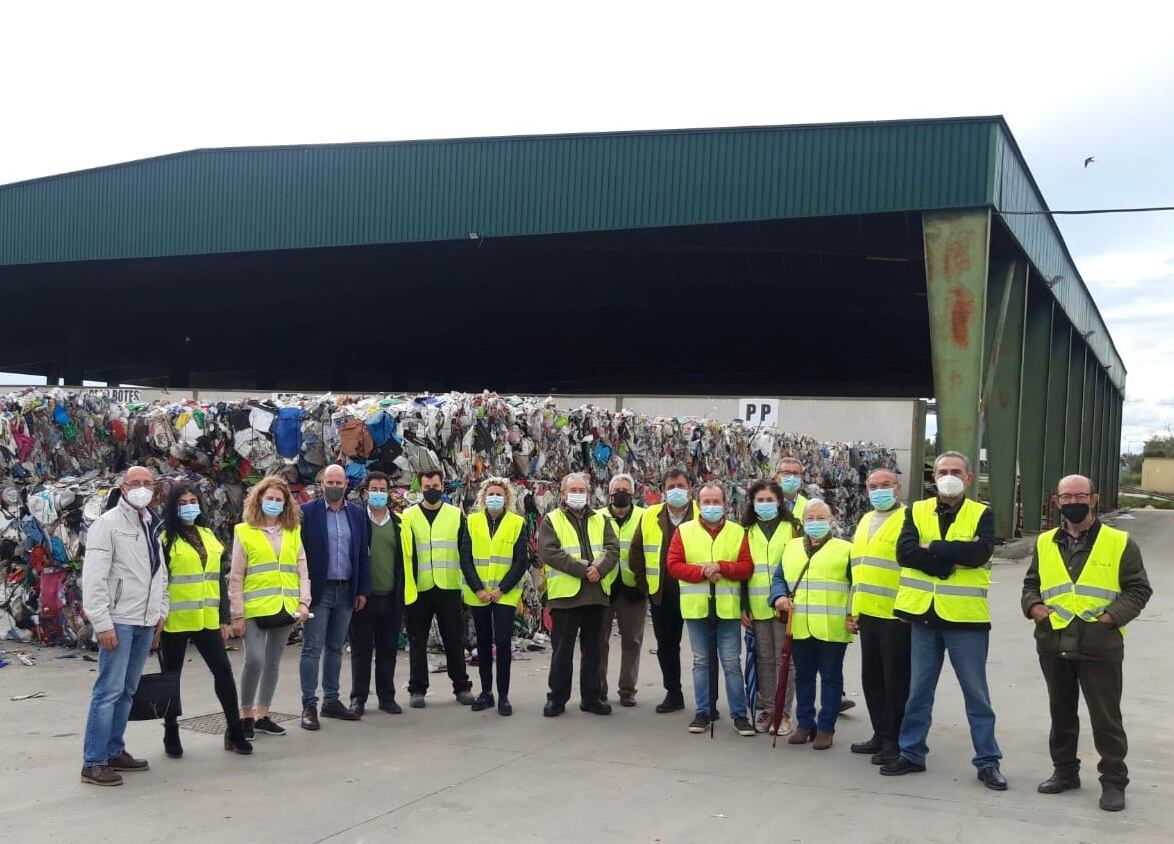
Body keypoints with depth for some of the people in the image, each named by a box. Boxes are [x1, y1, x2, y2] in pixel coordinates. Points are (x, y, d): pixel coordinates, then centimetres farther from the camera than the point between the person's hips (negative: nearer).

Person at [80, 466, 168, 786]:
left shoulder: (153, 526, 15)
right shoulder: (108, 523, -8)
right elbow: (93, 577, -14)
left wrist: (160, 613, 14)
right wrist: (103, 623, -17)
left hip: (145, 623, 7)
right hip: (118, 621, -7)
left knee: (127, 690, 12)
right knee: (109, 690, -7)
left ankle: (114, 752, 21)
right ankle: (93, 763, -2)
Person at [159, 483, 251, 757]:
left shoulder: (208, 536, 13)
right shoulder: (166, 539, -5)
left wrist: (225, 617, 11)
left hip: (207, 620, 5)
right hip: (175, 621, -5)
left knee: (223, 670, 2)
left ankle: (235, 731, 10)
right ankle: (171, 735, 20)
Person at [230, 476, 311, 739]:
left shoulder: (293, 531, 10)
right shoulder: (244, 532, 0)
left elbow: (302, 570, 10)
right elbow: (236, 577, -1)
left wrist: (304, 602, -2)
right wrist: (237, 614, -5)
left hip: (285, 608, 4)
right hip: (256, 609, -4)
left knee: (273, 663, 11)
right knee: (255, 660, -12)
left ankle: (262, 715, 22)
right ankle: (245, 715, 5)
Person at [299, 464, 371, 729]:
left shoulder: (358, 514, 8)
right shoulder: (307, 512, -4)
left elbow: (363, 555, 10)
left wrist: (363, 590, 5)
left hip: (346, 591, 4)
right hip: (317, 590, -4)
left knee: (335, 648, 12)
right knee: (312, 649, -2)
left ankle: (331, 701, 20)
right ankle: (309, 705, 3)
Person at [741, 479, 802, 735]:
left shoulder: (792, 528, 3)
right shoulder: (747, 531, 10)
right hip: (757, 606, 2)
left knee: (784, 658, 1)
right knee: (764, 659, 8)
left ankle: (783, 712, 9)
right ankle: (766, 709, 17)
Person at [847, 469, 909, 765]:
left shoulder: (909, 519, -8)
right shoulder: (866, 520, 18)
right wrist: (854, 609, 18)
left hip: (897, 615, -8)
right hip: (868, 614, 8)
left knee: (896, 681, 1)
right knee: (872, 678, 14)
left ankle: (896, 741, 11)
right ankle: (880, 735, 26)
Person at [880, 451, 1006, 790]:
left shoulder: (981, 514, 0)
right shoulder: (917, 512, 6)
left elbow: (981, 552, -19)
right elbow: (904, 552, -10)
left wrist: (932, 548, -15)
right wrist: (954, 557, -17)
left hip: (966, 617, -2)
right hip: (923, 614, 2)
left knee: (976, 693, 7)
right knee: (918, 690, 12)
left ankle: (988, 761, 17)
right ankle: (912, 753, 24)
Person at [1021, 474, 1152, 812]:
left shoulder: (1120, 543, -2)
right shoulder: (1045, 543, 9)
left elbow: (1138, 589, -1)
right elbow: (1031, 583, 18)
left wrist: (1112, 615, -15)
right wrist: (1033, 605, -3)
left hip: (1100, 646, -4)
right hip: (1054, 644, 4)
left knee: (1106, 717, 2)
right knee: (1061, 711, 15)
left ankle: (1114, 781, 15)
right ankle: (1065, 771, 29)